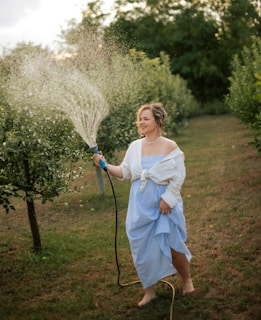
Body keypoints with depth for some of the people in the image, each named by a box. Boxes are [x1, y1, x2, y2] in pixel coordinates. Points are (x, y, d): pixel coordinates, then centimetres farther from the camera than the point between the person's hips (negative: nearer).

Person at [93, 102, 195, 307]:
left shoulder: (170, 146, -7)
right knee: (142, 248, 7)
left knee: (171, 246, -1)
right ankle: (150, 291, 23)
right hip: (141, 206, 4)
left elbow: (178, 176, -9)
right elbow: (124, 172, 7)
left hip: (164, 204, -4)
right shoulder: (134, 146, 4)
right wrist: (105, 165, -7)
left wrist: (167, 198, -14)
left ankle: (187, 280, 27)